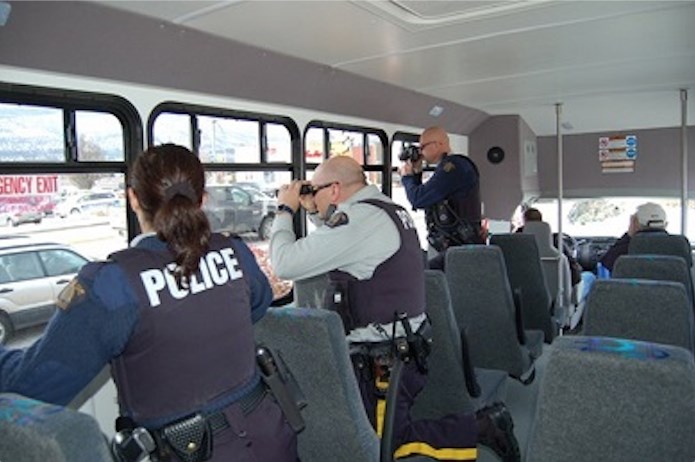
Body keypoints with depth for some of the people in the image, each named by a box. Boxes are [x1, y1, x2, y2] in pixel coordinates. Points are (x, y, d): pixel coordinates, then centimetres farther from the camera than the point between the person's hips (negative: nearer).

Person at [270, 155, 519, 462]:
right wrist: (314, 212, 14)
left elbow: (286, 264, -21)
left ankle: (482, 428, 1)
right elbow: (337, 243, 27)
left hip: (379, 360, -10)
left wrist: (285, 210, -6)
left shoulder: (358, 219, -21)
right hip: (402, 345, 10)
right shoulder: (386, 209, 9)